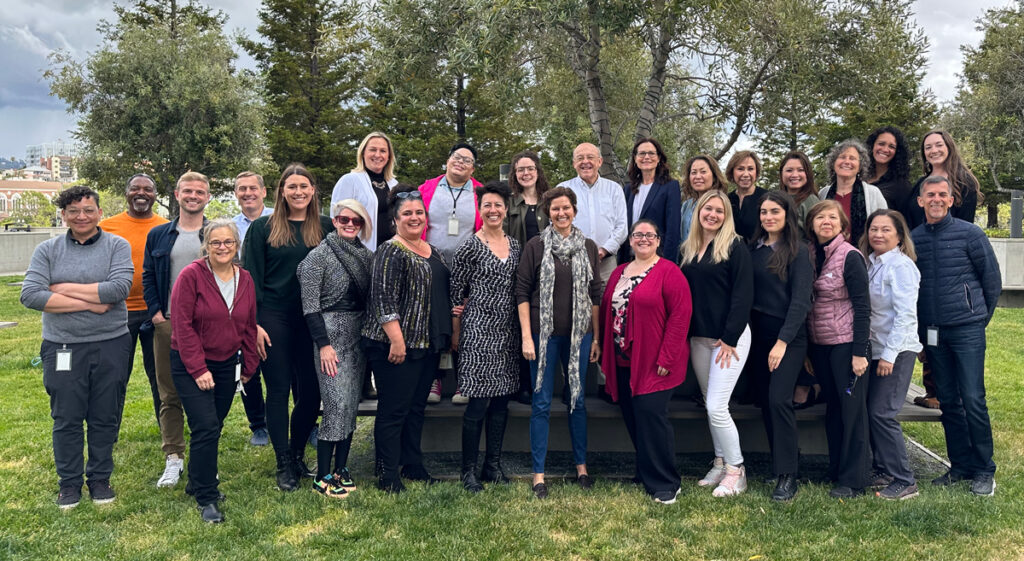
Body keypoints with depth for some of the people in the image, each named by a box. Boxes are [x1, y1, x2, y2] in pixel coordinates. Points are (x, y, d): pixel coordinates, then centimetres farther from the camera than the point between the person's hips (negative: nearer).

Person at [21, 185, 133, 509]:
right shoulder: (48, 250, 3)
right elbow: (30, 295, -10)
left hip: (111, 346, -1)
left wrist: (65, 288, -11)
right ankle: (69, 482, 25)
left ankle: (100, 478, 26)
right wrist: (89, 303, -15)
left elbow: (120, 288, -16)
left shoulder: (117, 246, -1)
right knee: (66, 418, 9)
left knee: (105, 418, 10)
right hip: (63, 347, 1)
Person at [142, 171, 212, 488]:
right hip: (167, 324, 2)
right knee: (170, 396, 6)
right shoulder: (158, 235, 10)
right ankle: (173, 459, 15)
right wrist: (155, 312, -3)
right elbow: (148, 277, 10)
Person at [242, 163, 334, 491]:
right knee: (279, 390, 3)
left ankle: (298, 455, 27)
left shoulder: (326, 228, 7)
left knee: (311, 392, 4)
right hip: (274, 319, -2)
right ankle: (284, 466, 15)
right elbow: (251, 278, -1)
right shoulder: (263, 228, 1)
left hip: (311, 321, 2)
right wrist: (253, 323, -9)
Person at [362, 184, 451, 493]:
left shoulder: (433, 252, 15)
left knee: (417, 407, 16)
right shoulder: (391, 252, -11)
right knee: (393, 410, -1)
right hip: (397, 345, -8)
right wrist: (396, 339, -22)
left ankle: (413, 466, 28)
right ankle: (387, 476, 8)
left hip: (428, 346, 8)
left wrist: (446, 336, 18)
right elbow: (384, 299, -18)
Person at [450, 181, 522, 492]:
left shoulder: (515, 245, 11)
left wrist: (522, 330, 12)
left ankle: (493, 465, 22)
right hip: (478, 331, -5)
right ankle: (468, 470, 9)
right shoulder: (470, 247, -5)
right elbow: (456, 293, -3)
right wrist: (456, 334, -3)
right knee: (478, 403, -4)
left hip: (507, 332, 6)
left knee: (501, 401, 10)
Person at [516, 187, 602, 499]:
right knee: (542, 403, 3)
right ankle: (539, 473, 12)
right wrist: (526, 337, -9)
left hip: (579, 334, 3)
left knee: (578, 400, 12)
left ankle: (581, 465, 26)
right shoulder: (535, 247, -2)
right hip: (545, 334, -2)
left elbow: (596, 294, 8)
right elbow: (522, 293, -3)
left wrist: (596, 338, 6)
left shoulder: (588, 247, 6)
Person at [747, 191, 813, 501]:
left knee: (779, 399, -13)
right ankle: (782, 461, 21)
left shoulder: (798, 250, -6)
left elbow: (800, 300, -11)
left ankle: (788, 476, -3)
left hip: (789, 335, -5)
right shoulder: (754, 248, 9)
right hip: (757, 332, 6)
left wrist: (783, 341, -17)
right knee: (764, 400, 7)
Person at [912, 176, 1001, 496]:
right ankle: (961, 466, 20)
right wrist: (920, 327, 11)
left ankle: (984, 470, 9)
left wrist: (981, 318, 7)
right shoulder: (912, 239, 6)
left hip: (967, 328, -4)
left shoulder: (969, 234, -4)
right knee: (948, 401, 9)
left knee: (973, 400, -4)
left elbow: (992, 280, 3)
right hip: (932, 331, 4)